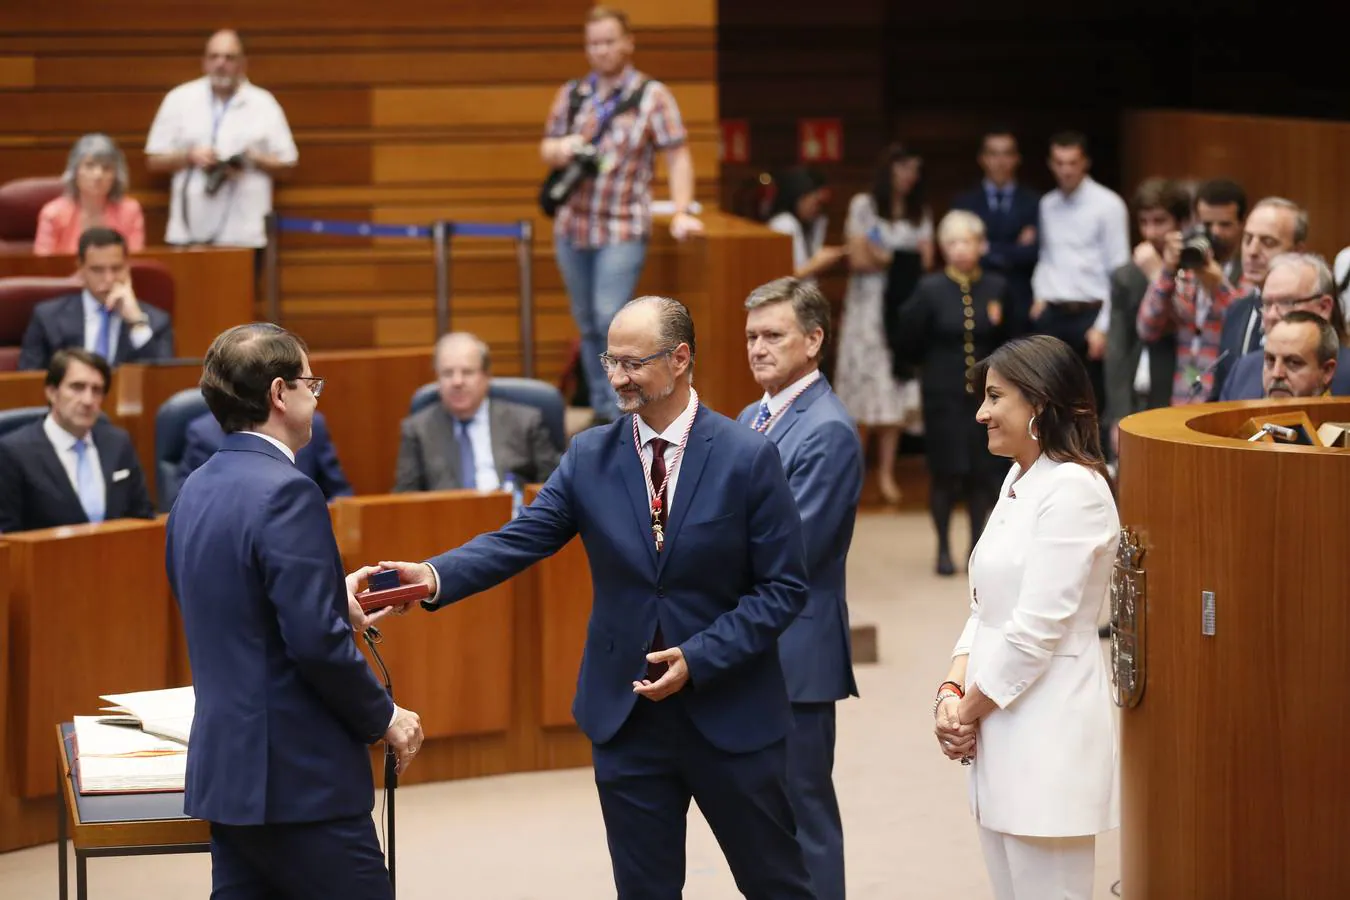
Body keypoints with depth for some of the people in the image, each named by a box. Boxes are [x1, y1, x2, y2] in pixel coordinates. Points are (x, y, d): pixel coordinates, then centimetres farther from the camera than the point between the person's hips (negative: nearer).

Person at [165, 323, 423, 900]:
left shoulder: (196, 491, 11)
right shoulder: (286, 493, -17)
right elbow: (317, 643, -21)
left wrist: (337, 605, 24)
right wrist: (384, 718, -8)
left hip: (225, 773, 9)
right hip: (302, 781, -9)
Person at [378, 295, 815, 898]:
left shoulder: (748, 457, -8)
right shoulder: (590, 457, 1)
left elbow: (782, 588, -7)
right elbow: (520, 540, -6)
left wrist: (699, 658, -17)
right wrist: (434, 577, -24)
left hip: (730, 713, -3)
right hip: (626, 714, 3)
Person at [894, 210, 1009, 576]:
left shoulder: (996, 288, 2)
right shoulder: (930, 289, -6)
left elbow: (1007, 341, 10)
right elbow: (912, 346, -2)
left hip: (985, 393, 2)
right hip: (943, 394, -2)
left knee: (983, 471, 5)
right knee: (945, 473, 1)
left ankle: (978, 543, 20)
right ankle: (943, 548, 16)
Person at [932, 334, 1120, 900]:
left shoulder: (1073, 489, -15)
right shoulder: (1019, 481, 15)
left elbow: (1036, 629, -18)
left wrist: (969, 711, -8)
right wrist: (953, 691, 1)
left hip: (1048, 737, -9)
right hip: (1001, 733, 9)